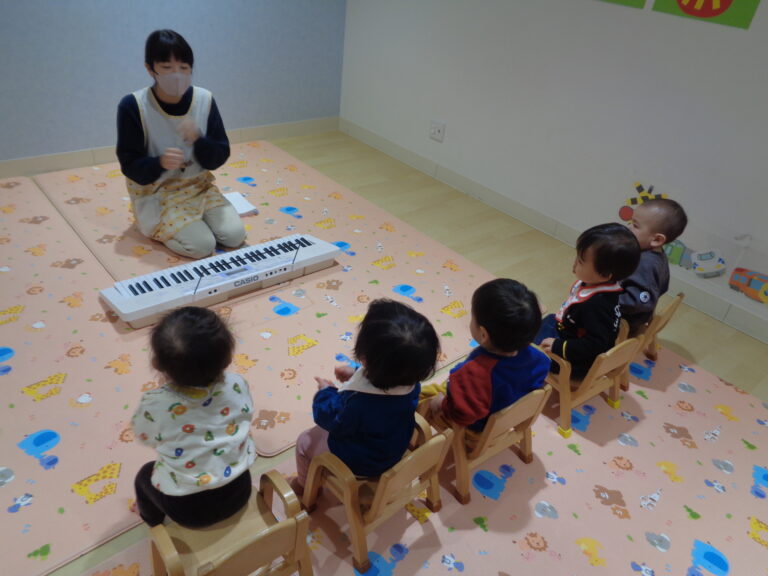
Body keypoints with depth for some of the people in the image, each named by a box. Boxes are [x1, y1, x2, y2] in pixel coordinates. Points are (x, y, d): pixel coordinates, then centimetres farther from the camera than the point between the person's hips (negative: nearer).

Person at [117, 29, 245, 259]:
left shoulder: (204, 100, -7)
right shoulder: (133, 106, -16)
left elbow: (219, 157, -5)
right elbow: (130, 165, -12)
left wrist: (198, 140, -27)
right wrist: (160, 163, -34)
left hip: (199, 186, 4)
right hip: (155, 193, -3)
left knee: (235, 235, -14)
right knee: (202, 246, -21)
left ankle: (192, 218, 14)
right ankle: (158, 226, 10)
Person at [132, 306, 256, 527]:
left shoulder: (155, 404, -28)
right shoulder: (237, 385, -21)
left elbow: (145, 436, -4)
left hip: (186, 506, -2)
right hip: (237, 490, 2)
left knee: (145, 476, 29)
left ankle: (156, 525, 56)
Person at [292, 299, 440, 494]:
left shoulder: (358, 402, -45)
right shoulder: (409, 381, -26)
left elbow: (333, 422, -21)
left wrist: (325, 392, -6)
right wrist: (355, 375, -1)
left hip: (360, 462, -6)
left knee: (305, 441, 17)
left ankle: (304, 485, 45)